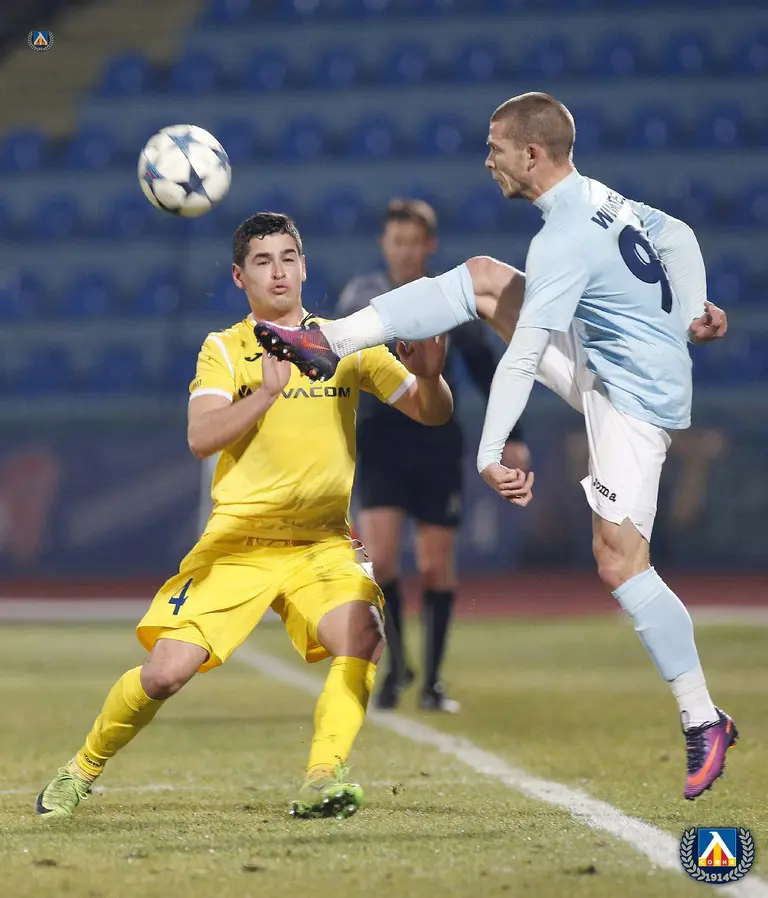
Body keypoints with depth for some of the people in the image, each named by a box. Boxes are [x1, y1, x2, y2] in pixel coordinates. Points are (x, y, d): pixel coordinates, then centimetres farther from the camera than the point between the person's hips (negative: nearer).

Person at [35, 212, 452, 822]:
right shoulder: (224, 350, 2)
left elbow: (433, 414, 5)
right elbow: (201, 438, -14)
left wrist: (429, 377, -18)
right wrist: (268, 390, -27)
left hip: (321, 543, 1)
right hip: (237, 541, -1)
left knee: (364, 635, -28)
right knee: (167, 671, -11)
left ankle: (321, 782, -26)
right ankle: (83, 770, 13)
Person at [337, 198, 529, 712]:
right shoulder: (360, 296, 1)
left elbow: (485, 370, 6)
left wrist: (511, 437, 0)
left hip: (437, 444, 0)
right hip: (379, 442, 0)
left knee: (437, 568, 2)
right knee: (381, 558, -14)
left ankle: (432, 681, 13)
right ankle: (396, 664, 6)